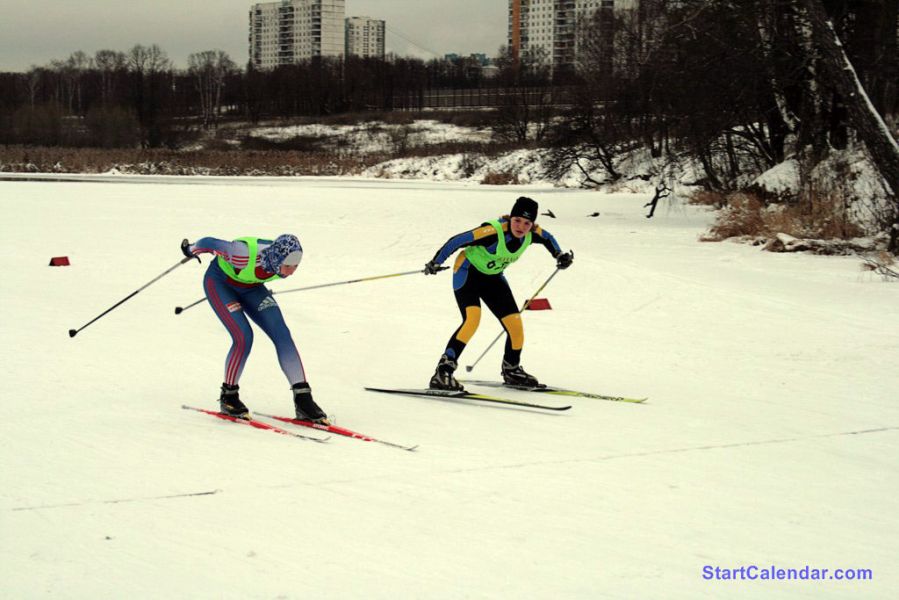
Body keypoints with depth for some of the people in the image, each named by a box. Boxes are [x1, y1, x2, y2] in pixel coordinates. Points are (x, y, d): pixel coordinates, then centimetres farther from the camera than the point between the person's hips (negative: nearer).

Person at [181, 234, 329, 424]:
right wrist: (191, 250, -3)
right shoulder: (248, 255, -41)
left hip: (250, 287, 5)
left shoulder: (287, 259, -25)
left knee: (282, 333, -13)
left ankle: (303, 400, -12)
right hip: (219, 282, -5)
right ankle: (228, 396, -1)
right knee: (244, 337, -22)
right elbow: (209, 242, -25)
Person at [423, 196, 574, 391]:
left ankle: (511, 370, 29)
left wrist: (560, 255, 0)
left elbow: (547, 238, 10)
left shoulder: (531, 233, -15)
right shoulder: (494, 231, -34)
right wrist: (436, 263, -32)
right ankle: (443, 371, -31)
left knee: (515, 326, 2)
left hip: (493, 278, 6)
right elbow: (457, 241, -30)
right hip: (468, 271, -6)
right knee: (472, 318, -30)